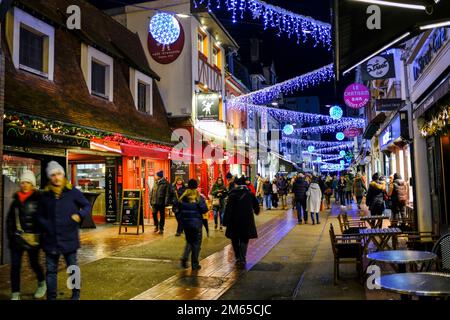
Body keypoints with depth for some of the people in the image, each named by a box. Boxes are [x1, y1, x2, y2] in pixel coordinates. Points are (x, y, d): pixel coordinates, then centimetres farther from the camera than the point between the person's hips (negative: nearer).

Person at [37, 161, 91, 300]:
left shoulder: (73, 192, -4)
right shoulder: (45, 195, 4)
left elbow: (87, 206, 4)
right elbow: (40, 215, 12)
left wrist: (80, 215, -14)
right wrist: (47, 226, -4)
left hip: (69, 238, -2)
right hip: (51, 239, 2)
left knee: (73, 268, 12)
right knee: (51, 270, 11)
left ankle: (76, 294, 30)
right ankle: (51, 297, 25)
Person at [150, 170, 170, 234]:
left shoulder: (165, 183, -8)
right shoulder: (155, 183, 10)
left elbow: (167, 194, -11)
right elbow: (152, 192, 14)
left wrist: (166, 202, -16)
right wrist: (151, 200, 8)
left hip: (161, 202, -5)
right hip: (154, 202, 5)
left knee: (162, 215, 5)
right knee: (154, 214, 2)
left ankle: (161, 228, 14)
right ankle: (156, 226, 22)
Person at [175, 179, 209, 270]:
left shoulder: (183, 196, -1)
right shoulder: (199, 197, -10)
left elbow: (176, 205, 1)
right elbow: (204, 210, -13)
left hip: (185, 222, 4)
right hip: (196, 222, -3)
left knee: (189, 241, 20)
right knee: (196, 243, 7)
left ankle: (184, 258, 2)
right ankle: (194, 264, 9)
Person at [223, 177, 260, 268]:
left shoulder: (232, 194, -6)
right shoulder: (250, 194, 3)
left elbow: (228, 208, -13)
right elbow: (256, 205, 16)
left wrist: (226, 221, -11)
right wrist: (256, 211, 39)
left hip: (234, 220, -1)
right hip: (247, 220, 2)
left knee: (235, 240, 14)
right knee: (244, 239, 8)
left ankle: (238, 258, 18)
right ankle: (242, 259, -4)